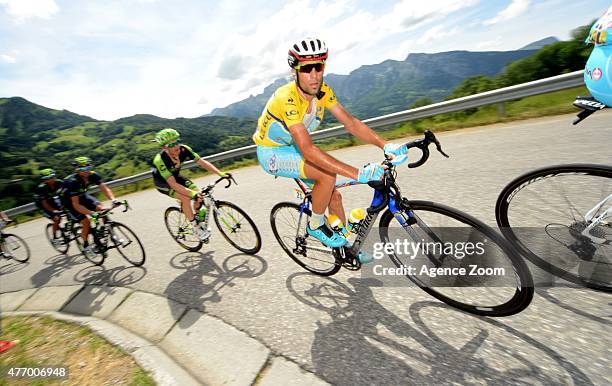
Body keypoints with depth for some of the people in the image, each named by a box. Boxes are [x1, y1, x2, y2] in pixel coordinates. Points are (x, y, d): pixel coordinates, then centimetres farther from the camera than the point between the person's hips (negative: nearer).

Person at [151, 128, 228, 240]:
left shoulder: (183, 149, -25)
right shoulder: (160, 160, -36)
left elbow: (202, 162, -23)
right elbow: (173, 184, -40)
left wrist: (221, 173, -34)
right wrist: (193, 194, -50)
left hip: (176, 176, 5)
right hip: (162, 182, -5)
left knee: (199, 194, -14)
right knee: (186, 198, -29)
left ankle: (200, 222, 8)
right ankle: (195, 227, -11)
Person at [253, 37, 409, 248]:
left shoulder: (322, 90, -10)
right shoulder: (287, 97, -32)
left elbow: (350, 122, -13)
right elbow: (308, 149, -42)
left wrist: (386, 145, -27)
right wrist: (358, 173, -46)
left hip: (293, 148, 6)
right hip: (271, 153, -6)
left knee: (334, 195, 0)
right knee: (327, 174, -30)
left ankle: (346, 245, 20)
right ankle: (316, 226, -4)